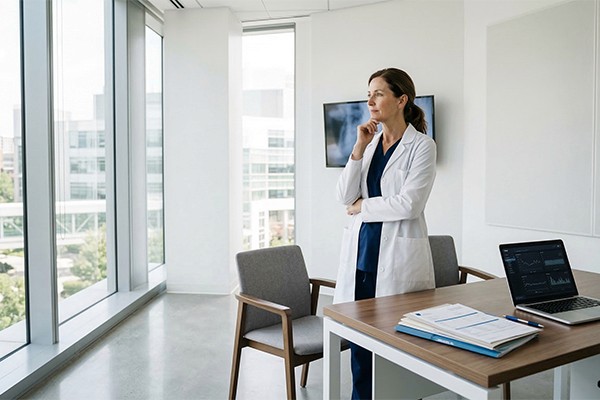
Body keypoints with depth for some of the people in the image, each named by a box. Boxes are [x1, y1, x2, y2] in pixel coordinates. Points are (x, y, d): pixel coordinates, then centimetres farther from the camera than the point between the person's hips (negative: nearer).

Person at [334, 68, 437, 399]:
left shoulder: (422, 146, -5)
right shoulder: (369, 141, 11)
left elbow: (408, 204, -15)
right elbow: (344, 197, 1)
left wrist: (362, 206, -4)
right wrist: (359, 148, -6)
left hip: (398, 252, -5)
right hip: (361, 250, 5)